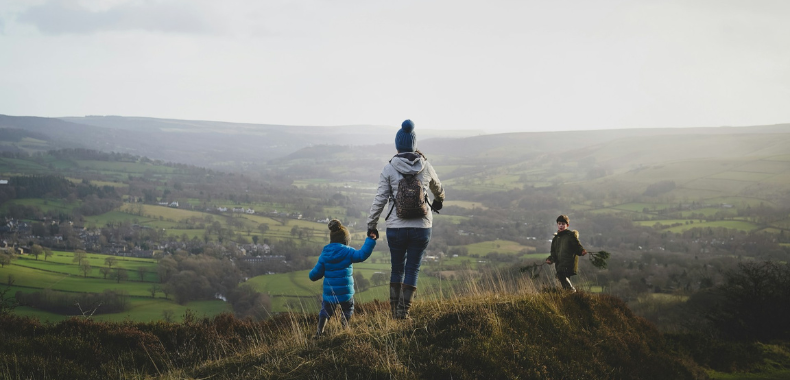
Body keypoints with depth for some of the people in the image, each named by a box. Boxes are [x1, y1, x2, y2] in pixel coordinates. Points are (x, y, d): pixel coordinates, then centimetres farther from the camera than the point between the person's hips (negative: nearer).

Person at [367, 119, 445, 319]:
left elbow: (380, 200, -4)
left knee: (397, 269, 15)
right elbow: (438, 188, 24)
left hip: (396, 228, 0)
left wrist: (371, 224, 7)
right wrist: (438, 201, 46)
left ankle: (395, 312, 20)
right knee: (413, 270, 7)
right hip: (422, 228, 1)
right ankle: (404, 312, 0)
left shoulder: (389, 169, -6)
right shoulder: (426, 167, 2)